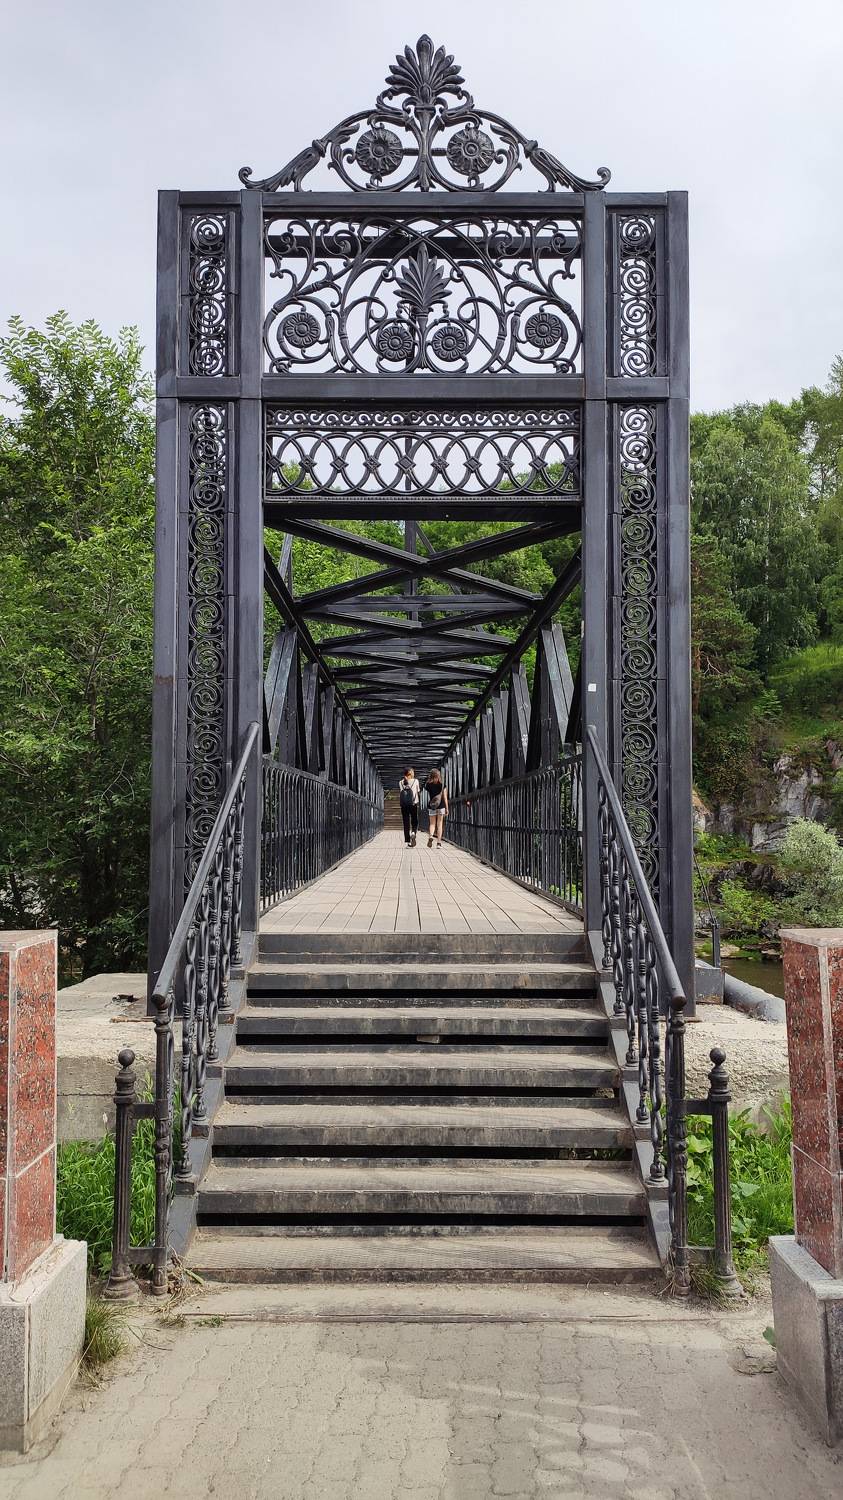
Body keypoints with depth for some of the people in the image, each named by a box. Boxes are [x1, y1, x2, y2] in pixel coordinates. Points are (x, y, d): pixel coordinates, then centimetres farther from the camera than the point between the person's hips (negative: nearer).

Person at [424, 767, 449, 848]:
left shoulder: (428, 785, -3)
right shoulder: (442, 785, -4)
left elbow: (428, 796, 0)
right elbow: (445, 797, -2)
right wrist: (447, 808, 4)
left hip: (431, 806, 1)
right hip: (441, 806, -1)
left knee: (432, 823, 11)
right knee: (439, 824, 6)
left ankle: (431, 836, -17)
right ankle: (438, 842, 2)